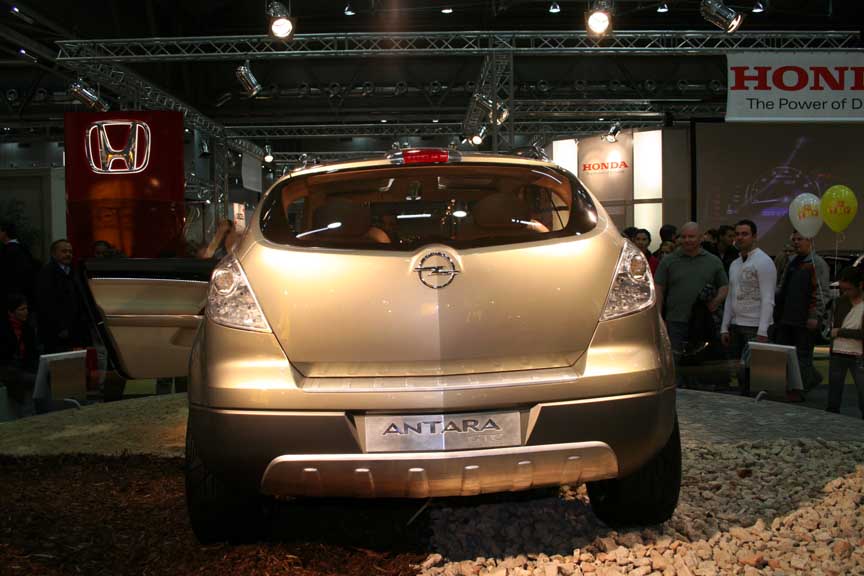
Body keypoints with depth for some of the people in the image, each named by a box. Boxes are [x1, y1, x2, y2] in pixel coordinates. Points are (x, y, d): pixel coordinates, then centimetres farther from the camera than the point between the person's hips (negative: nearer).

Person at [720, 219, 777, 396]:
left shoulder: (763, 262, -8)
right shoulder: (734, 265, 16)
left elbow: (768, 299, -14)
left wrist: (762, 332, -20)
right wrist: (724, 327, 13)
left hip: (755, 328, -7)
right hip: (736, 325, 8)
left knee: (752, 373, -10)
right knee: (740, 373, 9)